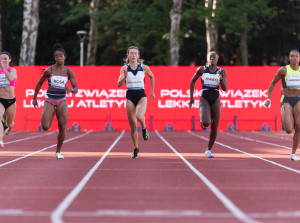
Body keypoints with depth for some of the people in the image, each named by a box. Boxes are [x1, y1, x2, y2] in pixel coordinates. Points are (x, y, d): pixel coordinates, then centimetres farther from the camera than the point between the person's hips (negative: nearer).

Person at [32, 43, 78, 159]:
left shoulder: (69, 72, 1)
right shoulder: (49, 70, -3)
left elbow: (76, 89, 1)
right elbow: (39, 83, 9)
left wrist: (70, 90, -23)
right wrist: (34, 98, 11)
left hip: (62, 101, 1)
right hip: (49, 100, -1)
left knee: (62, 128, -7)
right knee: (45, 127, -16)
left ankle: (58, 152, 10)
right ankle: (48, 118, 22)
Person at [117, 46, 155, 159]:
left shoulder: (144, 67, -1)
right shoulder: (124, 68, -1)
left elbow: (151, 77, 19)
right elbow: (119, 84, -8)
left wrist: (152, 92, 18)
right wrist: (124, 77, -27)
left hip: (141, 96, -1)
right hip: (130, 96, 1)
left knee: (139, 116, -31)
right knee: (133, 126, 4)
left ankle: (144, 128, 4)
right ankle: (136, 148, 21)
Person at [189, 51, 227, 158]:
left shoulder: (222, 72, 4)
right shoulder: (201, 69, 1)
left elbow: (224, 88, -3)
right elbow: (193, 81, 14)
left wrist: (220, 79, -24)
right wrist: (191, 97, 9)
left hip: (216, 100, 2)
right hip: (204, 98, -2)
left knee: (214, 128, 2)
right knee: (206, 123, -26)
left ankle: (209, 150, 19)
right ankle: (203, 122, 14)